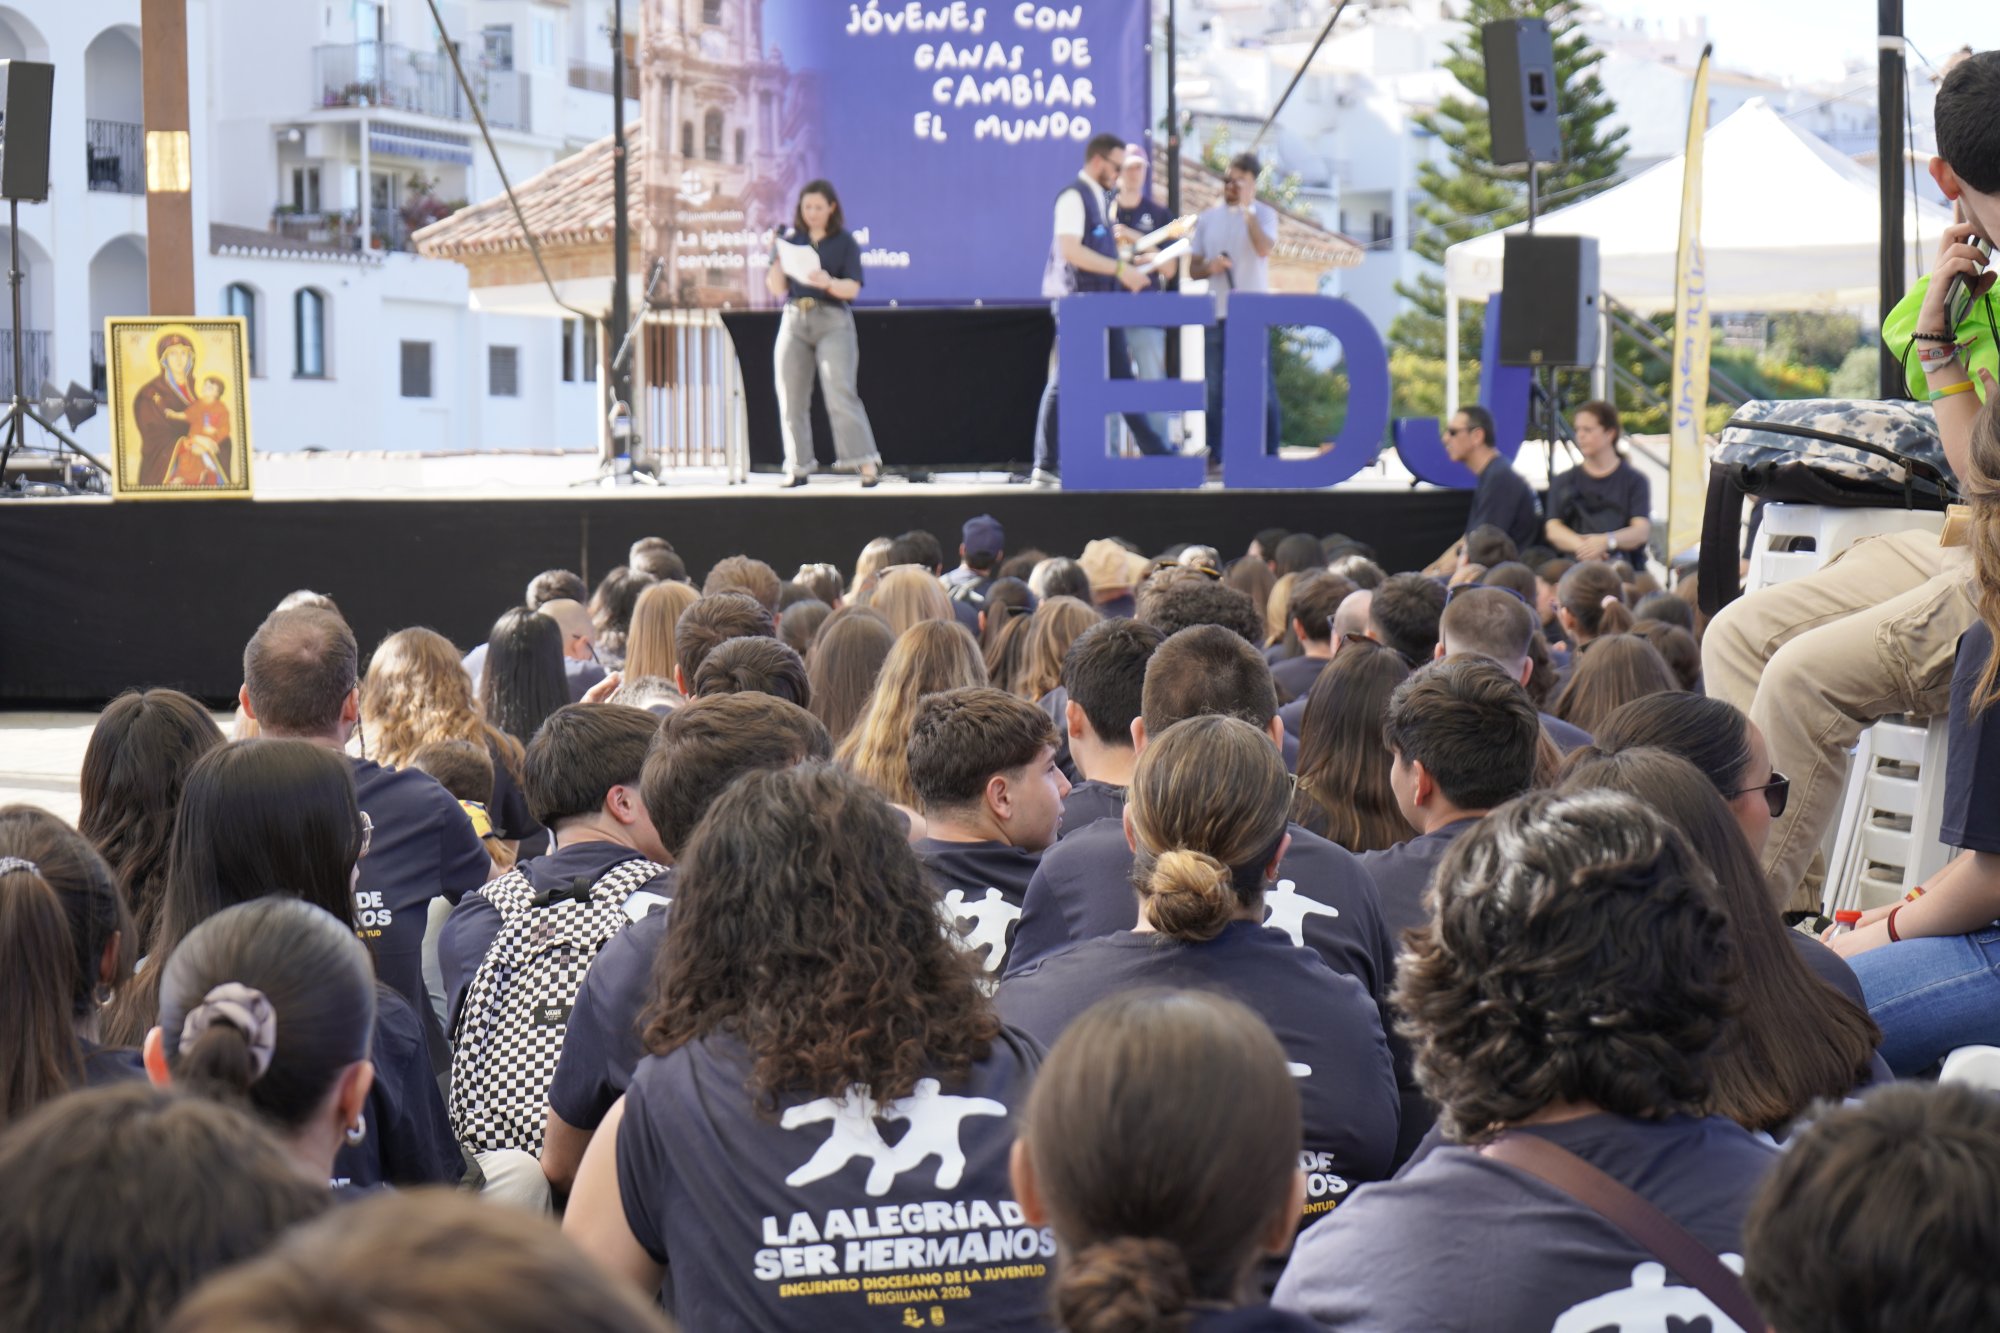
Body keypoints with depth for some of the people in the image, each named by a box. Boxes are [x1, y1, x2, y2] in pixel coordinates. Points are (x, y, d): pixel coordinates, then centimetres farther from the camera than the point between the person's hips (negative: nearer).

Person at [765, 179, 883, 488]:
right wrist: (779, 259, -9)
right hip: (794, 321, 3)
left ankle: (867, 464, -15)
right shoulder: (789, 240, 11)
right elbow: (776, 288, 9)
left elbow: (853, 288, -4)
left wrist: (829, 283, -24)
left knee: (841, 395, -15)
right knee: (792, 398, 0)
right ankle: (798, 468, 7)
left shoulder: (845, 242, 5)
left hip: (832, 321, -3)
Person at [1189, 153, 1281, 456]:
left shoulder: (1263, 214, 1)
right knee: (1214, 388, 5)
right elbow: (1192, 269, 14)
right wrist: (1210, 267, -8)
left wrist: (1246, 209, -19)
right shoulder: (1208, 217, 12)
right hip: (1217, 314, 4)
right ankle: (1214, 454, 10)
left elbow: (1264, 249, -19)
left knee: (1262, 387, -4)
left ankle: (1269, 454, -1)